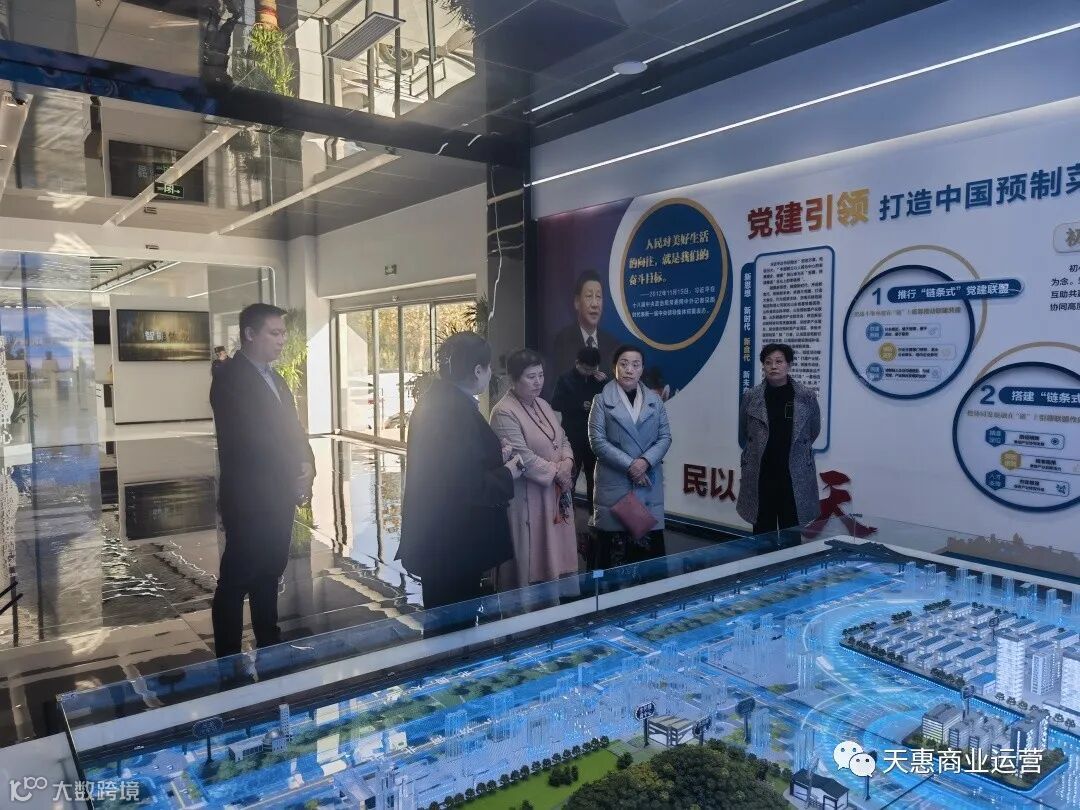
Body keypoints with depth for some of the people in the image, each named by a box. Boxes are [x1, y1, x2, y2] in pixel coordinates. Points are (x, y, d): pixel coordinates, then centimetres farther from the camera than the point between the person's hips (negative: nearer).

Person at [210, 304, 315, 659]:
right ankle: (228, 658, 15)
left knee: (268, 575, 16)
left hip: (280, 496, 8)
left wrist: (306, 466, -4)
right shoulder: (231, 378, -12)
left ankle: (270, 646, 28)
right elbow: (251, 438, -19)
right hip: (249, 499, -8)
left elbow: (291, 428, 14)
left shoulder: (274, 378, 15)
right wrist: (296, 472, -12)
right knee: (235, 581, 4)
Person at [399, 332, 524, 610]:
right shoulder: (459, 410, -22)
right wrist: (507, 474, -8)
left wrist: (496, 458, 14)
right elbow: (470, 488, -24)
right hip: (455, 544, -10)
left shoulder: (434, 400, 7)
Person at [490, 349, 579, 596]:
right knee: (530, 559, 1)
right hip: (528, 497, -8)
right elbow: (523, 458, -22)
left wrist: (567, 462, -5)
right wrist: (556, 472, -13)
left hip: (556, 493, 8)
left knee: (555, 553, 14)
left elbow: (563, 438, 16)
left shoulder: (543, 405, 10)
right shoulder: (504, 413, -17)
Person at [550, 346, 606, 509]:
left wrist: (605, 383, -10)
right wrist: (580, 406, -14)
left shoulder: (599, 378, 7)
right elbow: (556, 404, -9)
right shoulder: (565, 379, -3)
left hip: (594, 435, 3)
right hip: (573, 436, -3)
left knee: (594, 476, 8)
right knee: (570, 476, -1)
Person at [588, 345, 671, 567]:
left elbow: (665, 437, 7)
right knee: (613, 544, -3)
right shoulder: (602, 400, 1)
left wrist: (645, 461, -11)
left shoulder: (655, 400, 11)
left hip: (649, 483, 3)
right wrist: (629, 465, -12)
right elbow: (597, 440, -6)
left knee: (650, 544, 1)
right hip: (614, 482, -3)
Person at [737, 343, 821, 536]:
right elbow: (743, 436, 15)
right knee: (763, 532, 7)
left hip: (795, 477, 0)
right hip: (760, 477, 1)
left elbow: (814, 430, 15)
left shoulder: (806, 396, -1)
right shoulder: (750, 397, 0)